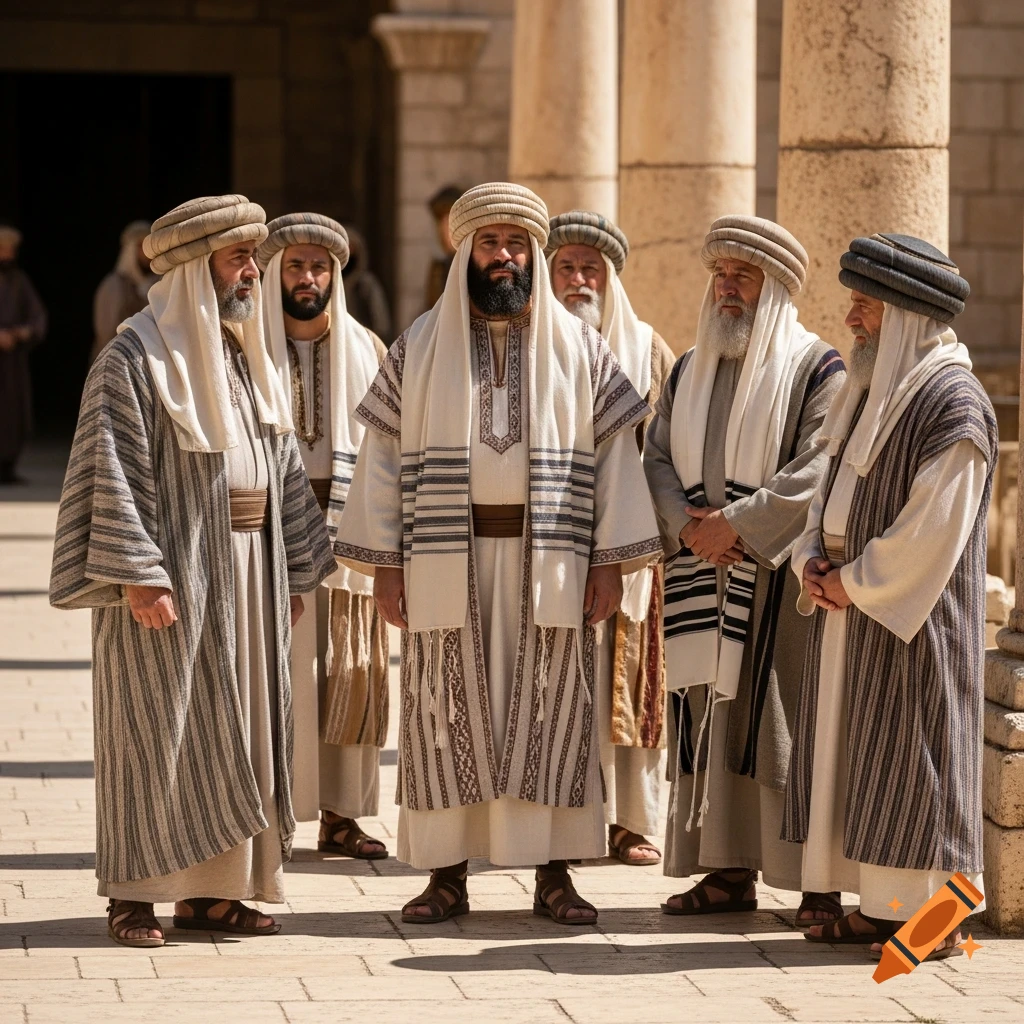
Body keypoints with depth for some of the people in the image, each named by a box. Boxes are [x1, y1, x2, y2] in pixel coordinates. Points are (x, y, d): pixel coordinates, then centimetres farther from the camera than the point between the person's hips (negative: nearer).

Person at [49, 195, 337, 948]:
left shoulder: (250, 358, 14)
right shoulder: (136, 357, -10)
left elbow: (284, 468, 16)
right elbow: (114, 471, -15)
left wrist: (297, 569, 11)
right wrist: (138, 575, -21)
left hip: (249, 578, 7)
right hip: (169, 576, -7)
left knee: (234, 731, 8)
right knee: (155, 730, -2)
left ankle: (209, 889, 15)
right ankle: (134, 895, 5)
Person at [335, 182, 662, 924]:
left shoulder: (579, 348, 6)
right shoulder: (420, 348, 6)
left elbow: (615, 454, 3)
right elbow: (383, 455, 4)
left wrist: (611, 561, -4)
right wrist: (384, 562, -3)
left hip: (549, 561, 0)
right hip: (447, 559, 0)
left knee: (552, 713, 2)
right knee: (447, 714, 2)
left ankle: (554, 872, 8)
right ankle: (447, 874, 8)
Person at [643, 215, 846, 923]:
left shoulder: (817, 371, -2)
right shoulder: (690, 373, 16)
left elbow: (816, 471, -13)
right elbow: (657, 458, 10)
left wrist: (734, 524, -16)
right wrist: (687, 523, -9)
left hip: (780, 574, -5)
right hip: (703, 577, 5)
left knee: (787, 723, -8)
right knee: (713, 718, 4)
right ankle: (730, 870, 9)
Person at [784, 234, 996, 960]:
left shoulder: (953, 403, -15)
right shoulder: (872, 391, 14)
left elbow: (933, 528, -21)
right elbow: (835, 490, 20)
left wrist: (852, 581, -14)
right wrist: (813, 558, 2)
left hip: (911, 617, -9)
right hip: (852, 608, 9)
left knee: (911, 758, -5)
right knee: (854, 755, 9)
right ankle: (881, 906, 15)